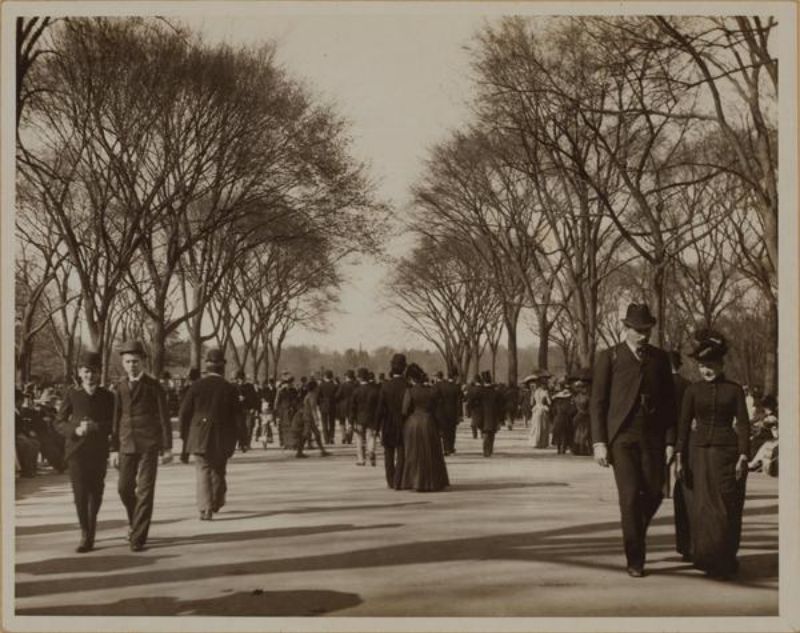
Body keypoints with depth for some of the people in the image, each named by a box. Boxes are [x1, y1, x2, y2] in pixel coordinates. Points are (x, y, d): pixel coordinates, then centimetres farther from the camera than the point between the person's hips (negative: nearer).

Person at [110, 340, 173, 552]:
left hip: (149, 445, -4)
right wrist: (114, 449, 7)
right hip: (127, 445, 4)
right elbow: (116, 420, 11)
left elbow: (164, 418, -2)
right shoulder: (120, 388, 9)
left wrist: (167, 447, -5)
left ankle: (138, 537, 1)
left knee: (145, 490, -5)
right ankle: (135, 520, 33)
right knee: (124, 488, 6)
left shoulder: (153, 386, -1)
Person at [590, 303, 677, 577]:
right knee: (630, 495, -7)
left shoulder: (660, 357, 12)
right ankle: (635, 559, 4)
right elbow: (597, 403, 0)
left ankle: (635, 532, 32)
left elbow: (669, 401, 12)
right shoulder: (608, 357, 2)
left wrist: (670, 440, 4)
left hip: (652, 436, 3)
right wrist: (599, 442, -8)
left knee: (654, 493, 1)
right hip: (621, 436, -3)